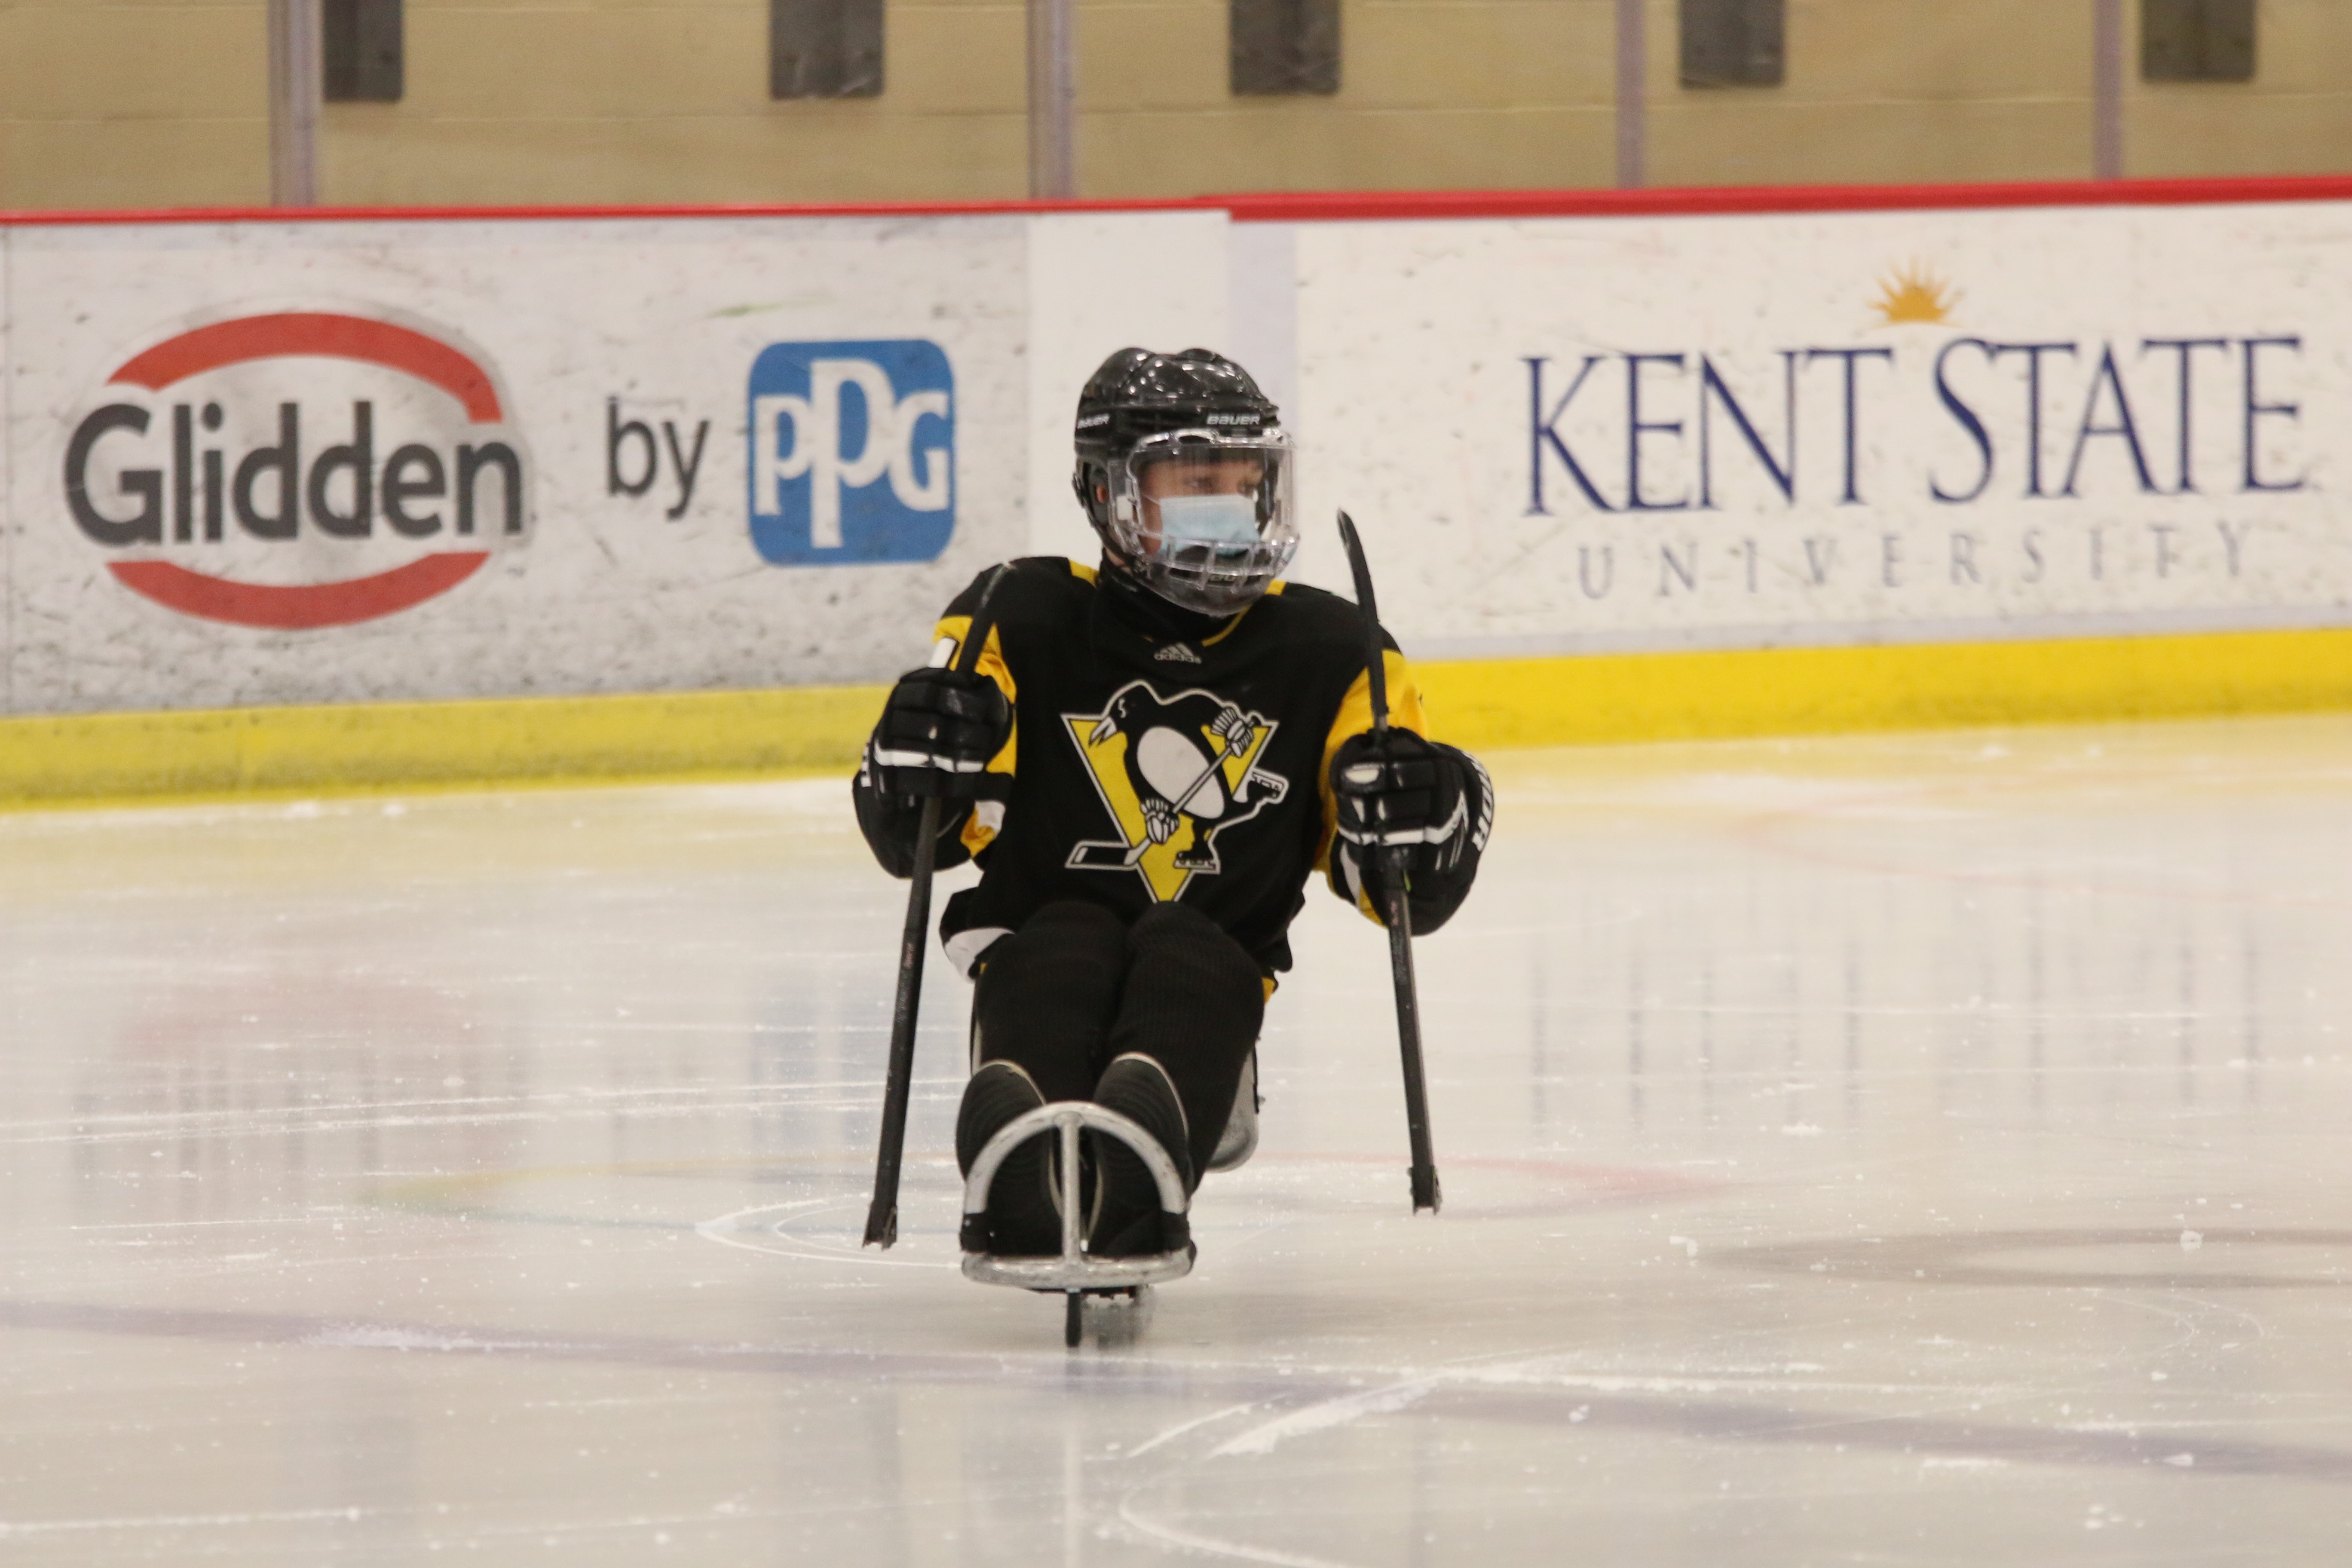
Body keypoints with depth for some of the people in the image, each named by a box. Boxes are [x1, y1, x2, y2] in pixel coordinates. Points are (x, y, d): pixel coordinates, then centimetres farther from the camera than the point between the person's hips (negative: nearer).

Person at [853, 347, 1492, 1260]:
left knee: (1181, 955, -34)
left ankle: (1131, 1179, -67)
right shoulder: (1029, 624, 6)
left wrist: (1421, 824, -11)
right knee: (1066, 947, -36)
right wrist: (918, 764, -16)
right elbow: (913, 840, 7)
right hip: (1040, 935, -1)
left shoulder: (1324, 653, 11)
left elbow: (1406, 892, 13)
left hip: (1216, 959, 1)